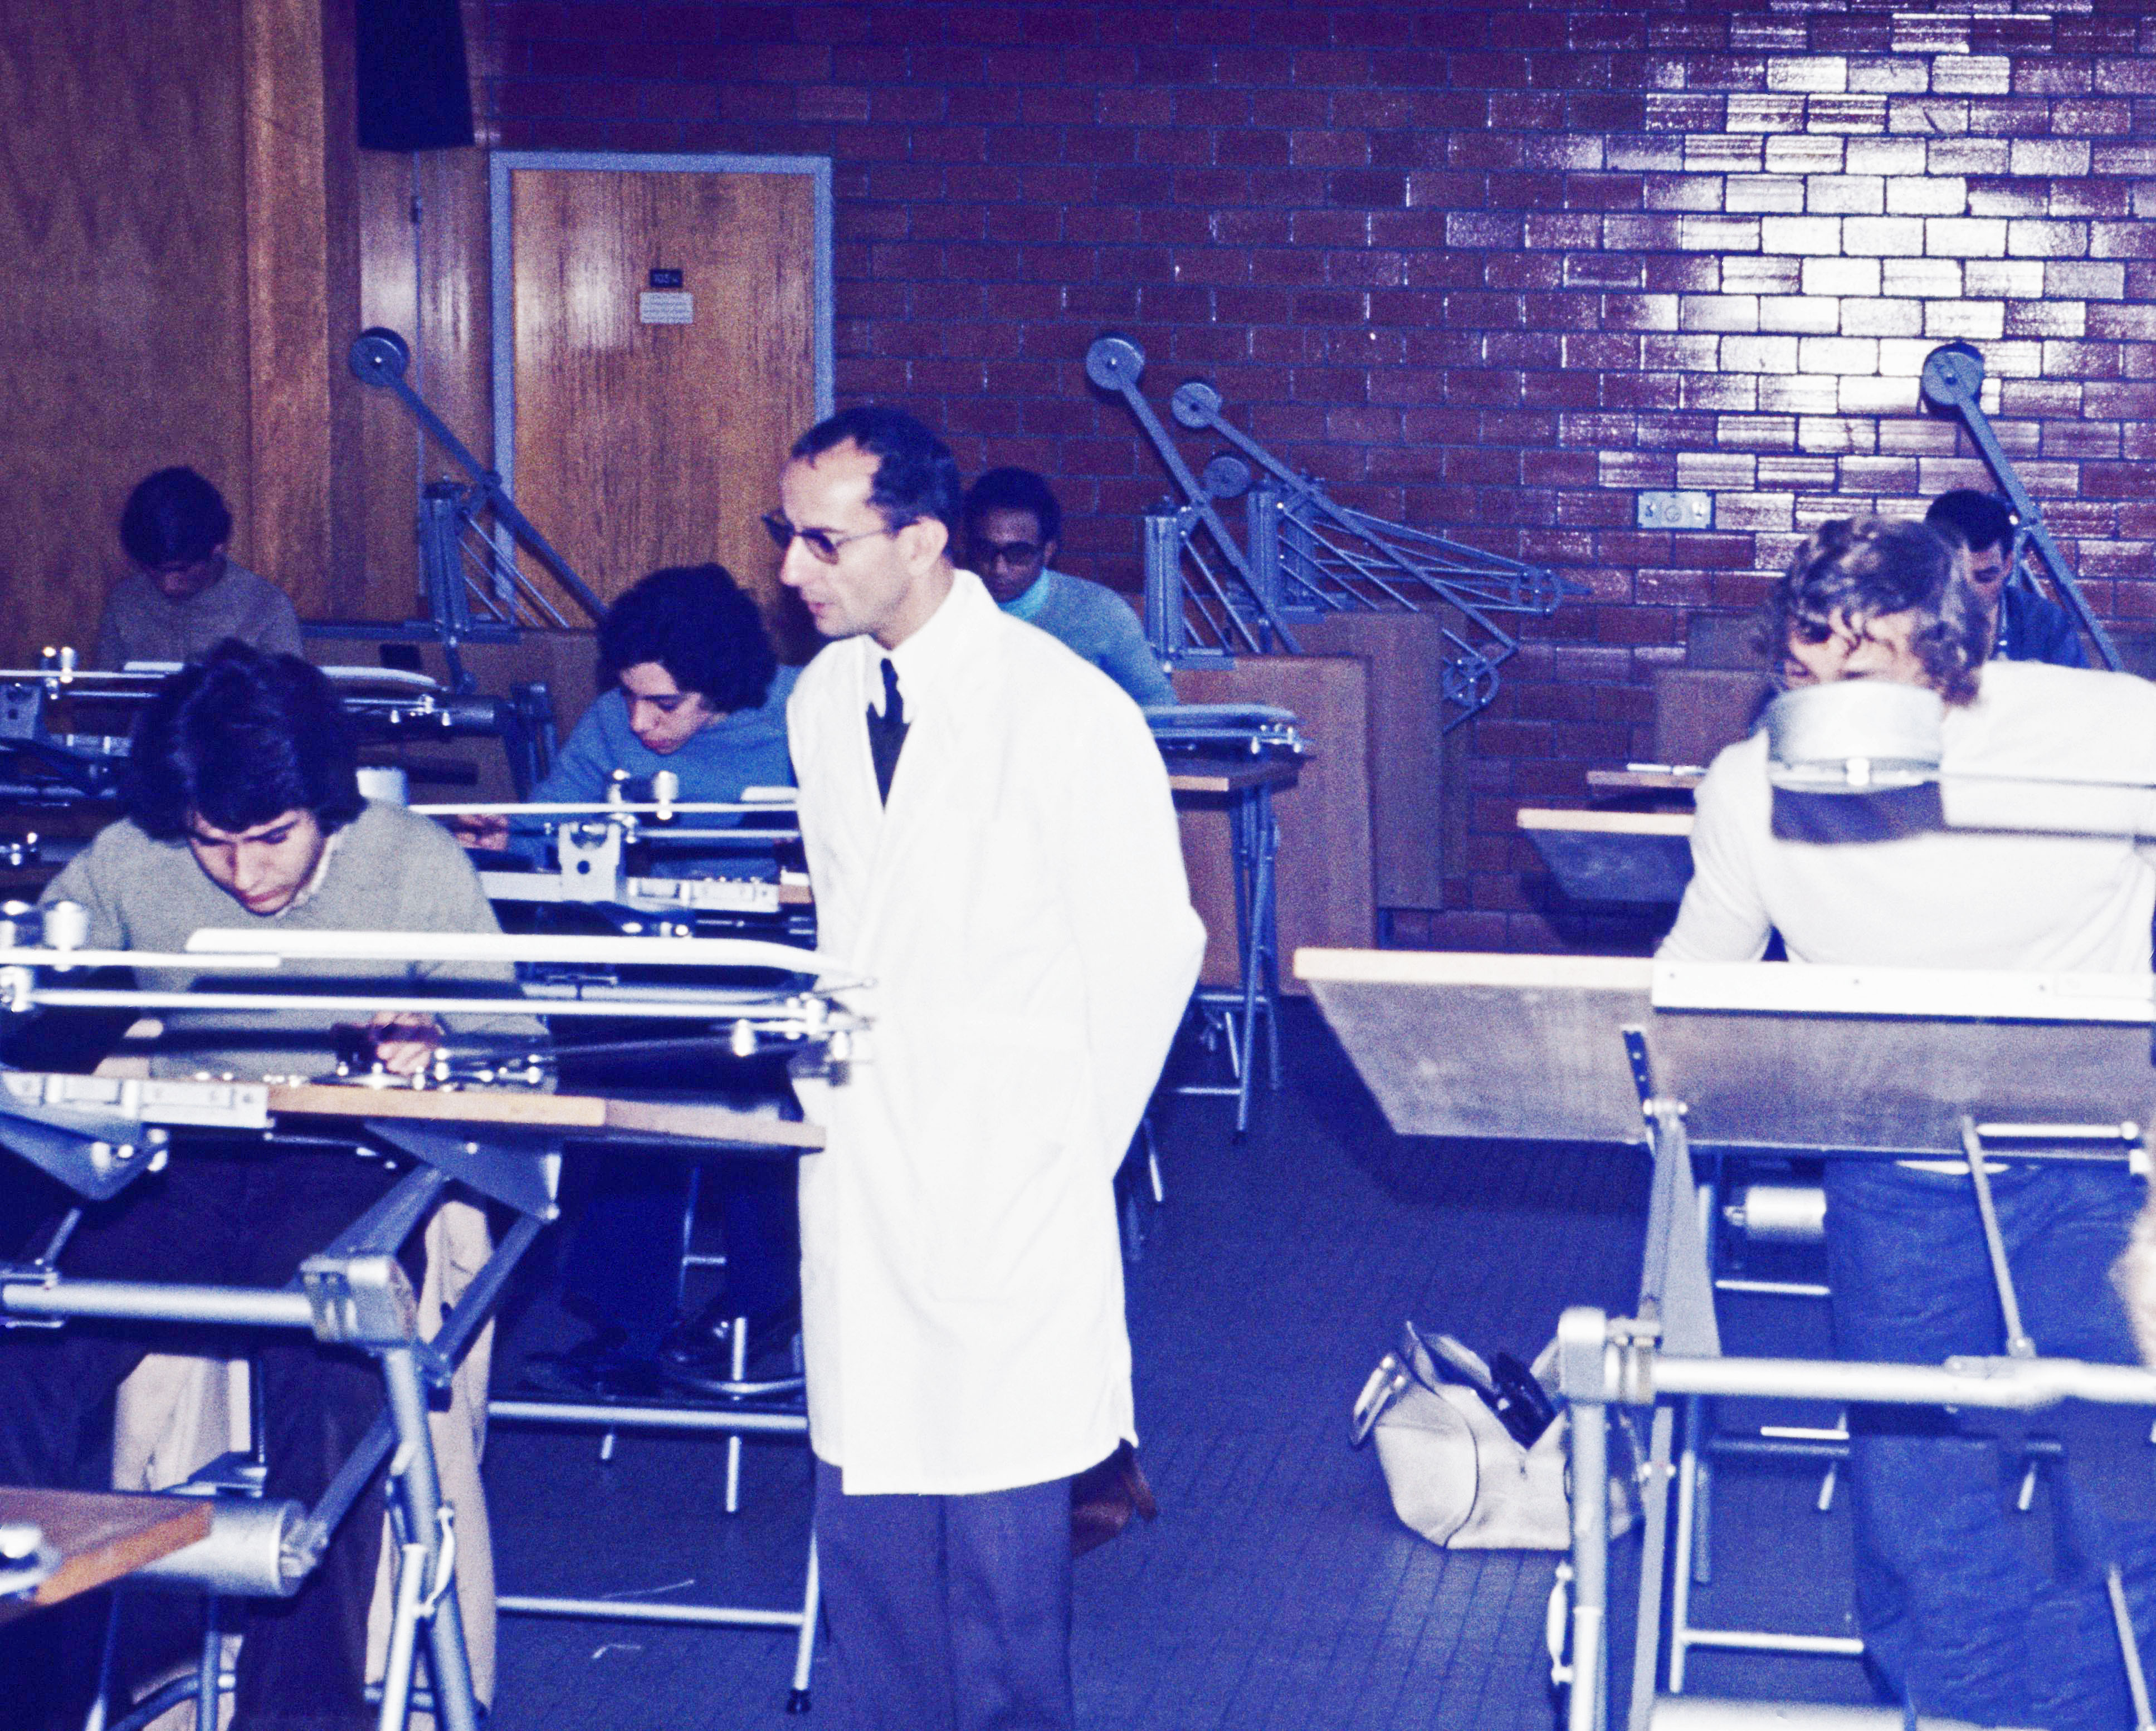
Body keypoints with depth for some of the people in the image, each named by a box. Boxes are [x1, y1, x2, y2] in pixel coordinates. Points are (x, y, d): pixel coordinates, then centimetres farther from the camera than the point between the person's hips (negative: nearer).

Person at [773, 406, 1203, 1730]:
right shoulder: (823, 701, 7)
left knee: (1002, 1509, 0)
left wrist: (1069, 1158, -3)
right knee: (866, 1503, 11)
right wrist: (832, 1069, 9)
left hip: (1006, 1186, -6)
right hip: (862, 1171, 6)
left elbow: (1150, 950, -9)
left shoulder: (1069, 713, -14)